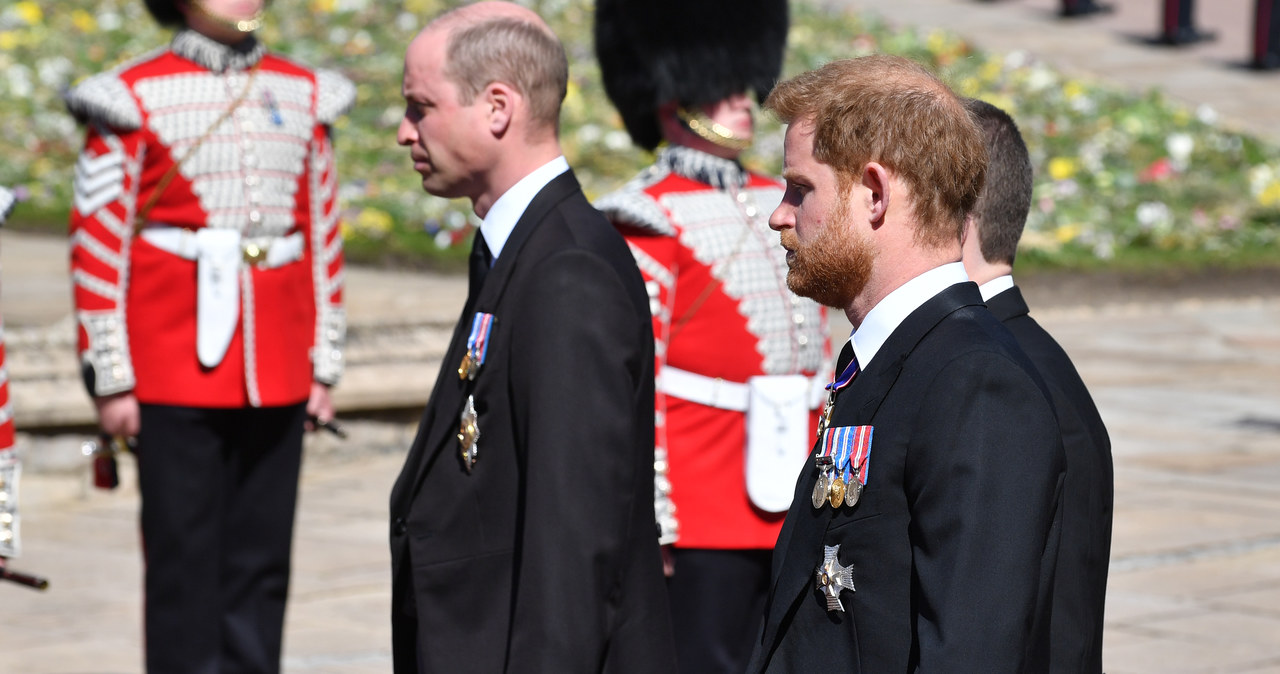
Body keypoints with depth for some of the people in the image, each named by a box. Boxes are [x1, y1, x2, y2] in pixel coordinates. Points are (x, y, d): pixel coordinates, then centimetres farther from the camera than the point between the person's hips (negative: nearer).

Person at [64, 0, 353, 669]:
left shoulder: (303, 95, 11)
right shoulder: (134, 99, -3)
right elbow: (96, 247, -4)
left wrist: (323, 365, 11)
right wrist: (112, 379, -7)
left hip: (278, 380, 4)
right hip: (175, 376, -4)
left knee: (262, 562, 8)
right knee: (182, 559, -1)